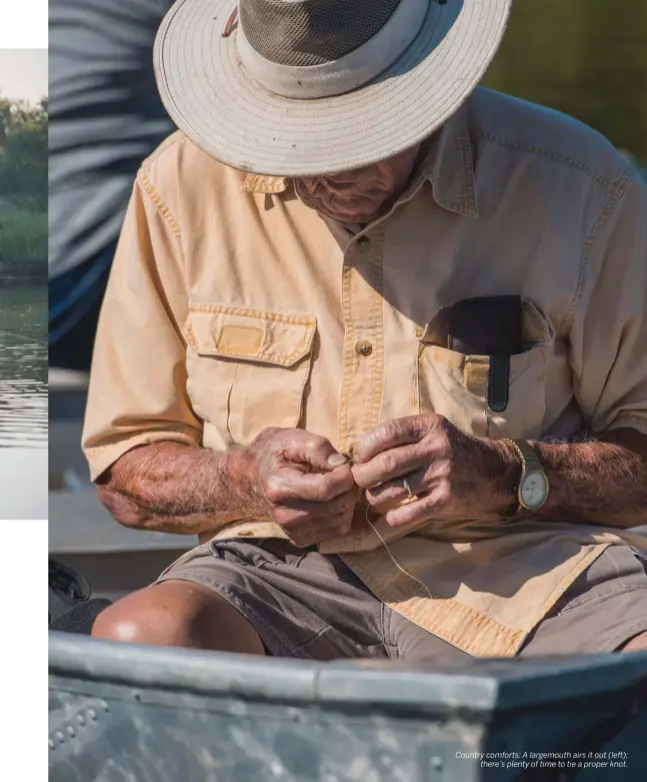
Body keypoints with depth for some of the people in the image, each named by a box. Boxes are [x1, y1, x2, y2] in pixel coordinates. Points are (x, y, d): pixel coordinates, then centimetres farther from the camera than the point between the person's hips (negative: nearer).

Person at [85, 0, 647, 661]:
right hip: (285, 568, 3)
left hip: (528, 570, -2)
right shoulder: (183, 185, 3)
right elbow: (126, 473, 12)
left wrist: (500, 476, -16)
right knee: (138, 637, -32)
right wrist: (243, 480, -10)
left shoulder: (582, 190, -3)